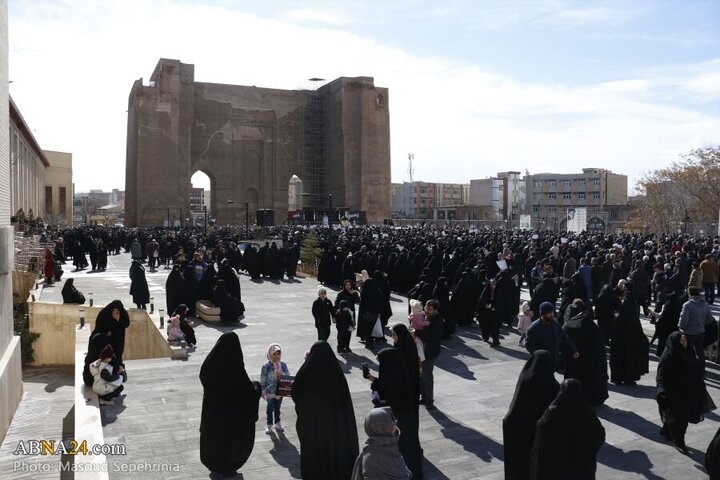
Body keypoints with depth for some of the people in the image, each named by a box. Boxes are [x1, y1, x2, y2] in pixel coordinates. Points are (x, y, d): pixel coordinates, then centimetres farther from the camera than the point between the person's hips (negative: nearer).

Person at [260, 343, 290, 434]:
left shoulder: (283, 365, -1)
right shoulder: (266, 366, -12)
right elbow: (262, 379, -8)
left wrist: (282, 375, -21)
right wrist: (262, 391, -8)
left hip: (280, 391, 3)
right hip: (270, 391, -3)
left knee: (277, 408, 17)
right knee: (270, 408, 7)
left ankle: (277, 423, 30)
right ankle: (269, 425, 19)